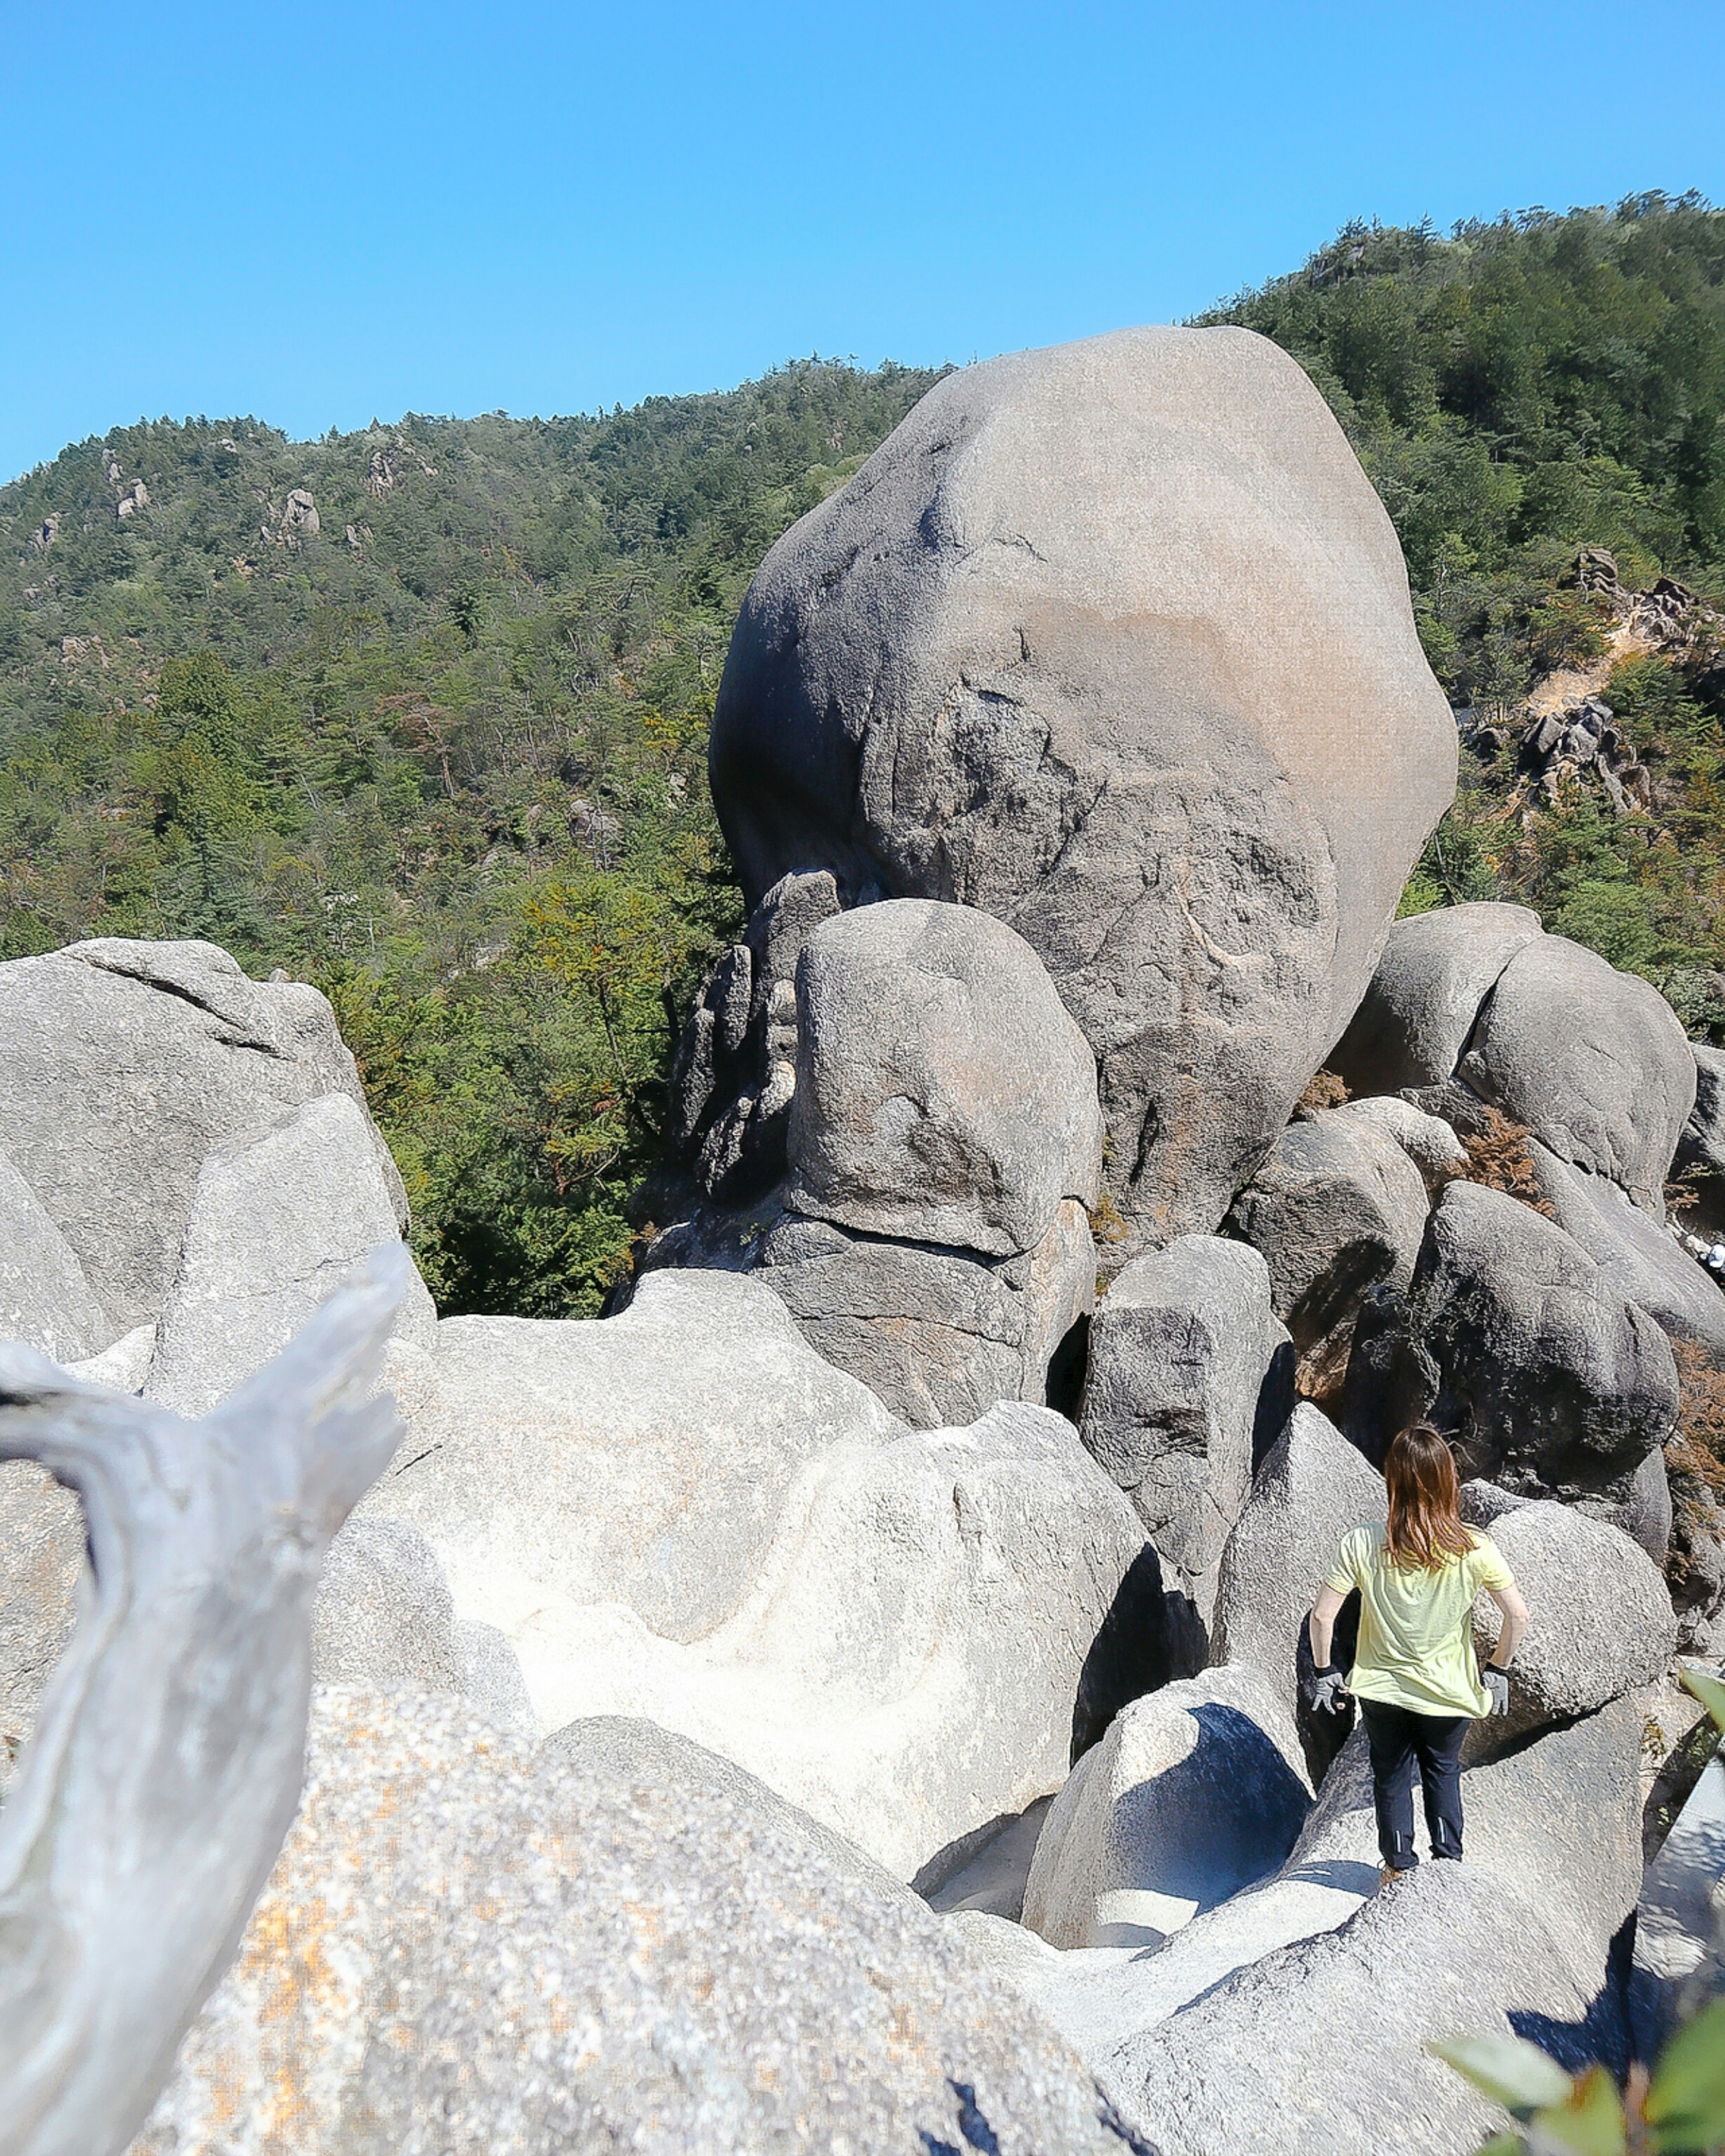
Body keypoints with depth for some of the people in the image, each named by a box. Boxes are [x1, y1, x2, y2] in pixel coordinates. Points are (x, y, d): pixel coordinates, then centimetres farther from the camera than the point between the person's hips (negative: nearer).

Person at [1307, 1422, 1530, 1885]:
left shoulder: (1362, 1545, -22)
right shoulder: (1475, 1550, -20)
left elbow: (1322, 1615, -19)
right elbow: (1518, 1616, -14)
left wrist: (1324, 1670, -1)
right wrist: (1496, 1671, 3)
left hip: (1382, 1689, 0)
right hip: (1450, 1691, 1)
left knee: (1391, 1776, 23)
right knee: (1443, 1772, 28)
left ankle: (1400, 1868, 35)